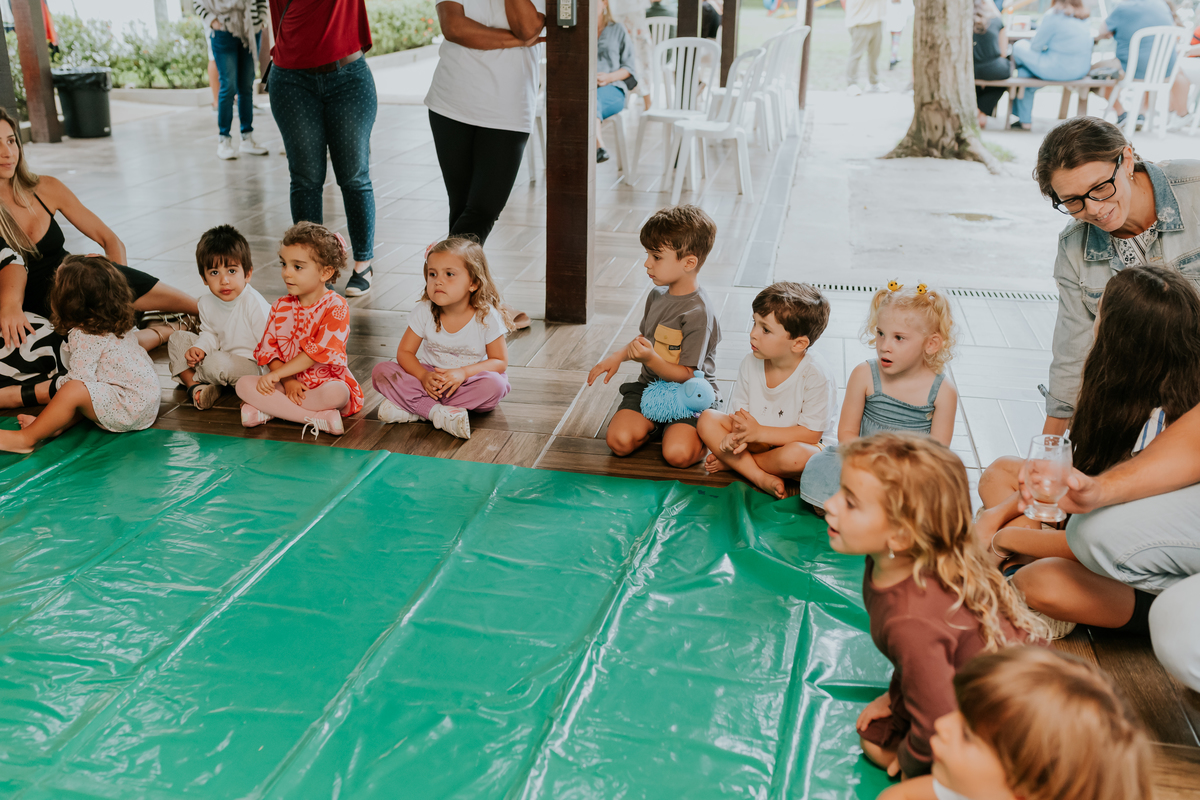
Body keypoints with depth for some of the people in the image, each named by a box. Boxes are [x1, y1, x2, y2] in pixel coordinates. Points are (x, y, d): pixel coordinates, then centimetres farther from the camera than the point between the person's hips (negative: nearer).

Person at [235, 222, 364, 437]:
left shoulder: (335, 307, -11)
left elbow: (318, 352, -18)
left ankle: (271, 410, -20)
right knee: (244, 384, -19)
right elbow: (269, 350, 3)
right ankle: (318, 417, -26)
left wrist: (277, 374, -20)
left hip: (326, 382, -6)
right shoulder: (281, 307, 7)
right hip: (289, 382, 6)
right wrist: (287, 381, -15)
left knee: (336, 393, -39)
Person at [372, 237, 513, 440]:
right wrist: (424, 376, -26)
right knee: (381, 372, -19)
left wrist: (463, 373, -28)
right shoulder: (424, 311, -10)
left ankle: (410, 408, -31)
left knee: (495, 385, -35)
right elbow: (405, 352, -4)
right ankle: (439, 412, -33)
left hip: (468, 380, -1)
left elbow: (500, 362, -11)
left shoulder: (487, 317, -15)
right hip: (430, 377, 2)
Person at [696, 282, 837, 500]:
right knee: (707, 419, -13)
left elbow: (811, 433, -23)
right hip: (756, 440, 5)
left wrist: (759, 432, -27)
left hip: (799, 443, -5)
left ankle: (731, 462, -13)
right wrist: (738, 434, -28)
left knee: (796, 455, -40)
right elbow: (739, 411, -4)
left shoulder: (816, 376, -25)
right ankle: (761, 477, -22)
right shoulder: (750, 363, -8)